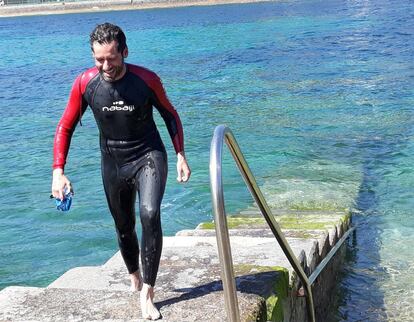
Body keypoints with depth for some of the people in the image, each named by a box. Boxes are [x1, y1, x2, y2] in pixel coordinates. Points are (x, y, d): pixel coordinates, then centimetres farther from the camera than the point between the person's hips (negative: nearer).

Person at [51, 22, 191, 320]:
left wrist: (181, 155, -4)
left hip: (148, 156, -2)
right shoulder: (85, 84, -13)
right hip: (113, 163, 3)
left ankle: (147, 294, -17)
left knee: (150, 215, -25)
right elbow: (65, 127, -2)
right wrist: (58, 172, -12)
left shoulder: (146, 80, -16)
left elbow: (170, 115, 1)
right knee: (124, 227, 15)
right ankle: (134, 277, 44)